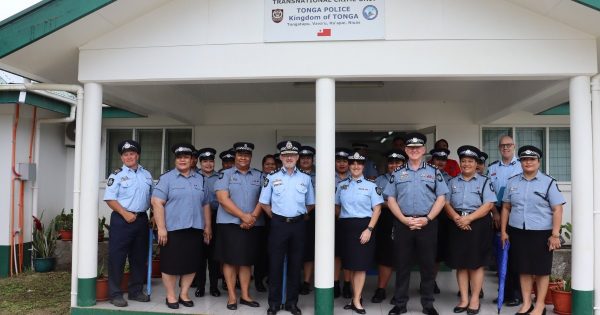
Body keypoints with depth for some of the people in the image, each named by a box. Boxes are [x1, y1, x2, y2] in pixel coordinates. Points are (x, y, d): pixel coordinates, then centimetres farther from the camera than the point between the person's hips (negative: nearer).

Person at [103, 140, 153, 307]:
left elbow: (152, 197, 19)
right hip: (122, 220, -5)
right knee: (117, 257, -3)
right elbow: (110, 199, -10)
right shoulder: (117, 175, -3)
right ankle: (115, 294, 7)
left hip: (142, 219, 5)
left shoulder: (147, 174, 12)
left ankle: (136, 291, 23)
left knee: (139, 257, 11)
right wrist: (125, 214, -17)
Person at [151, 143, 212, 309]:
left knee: (191, 263, 8)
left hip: (195, 229, 4)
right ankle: (171, 296, 17)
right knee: (171, 264, 3)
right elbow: (157, 202, -9)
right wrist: (161, 228, -15)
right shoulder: (167, 178, -1)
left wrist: (207, 226, 12)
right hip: (173, 229, -4)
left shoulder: (200, 179, 12)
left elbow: (205, 204, 16)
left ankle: (184, 294, 22)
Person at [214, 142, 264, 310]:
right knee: (230, 260, 2)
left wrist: (253, 217, -14)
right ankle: (232, 296, 12)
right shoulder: (225, 174, 0)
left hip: (252, 225, 3)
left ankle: (245, 295, 17)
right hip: (229, 223, -2)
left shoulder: (259, 176, 9)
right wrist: (243, 216, -16)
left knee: (247, 260, 9)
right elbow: (223, 198, -10)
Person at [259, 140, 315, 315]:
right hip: (278, 224, -1)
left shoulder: (305, 178, 6)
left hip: (298, 225, 2)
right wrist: (276, 217, 2)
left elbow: (310, 204, 14)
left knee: (295, 264, 9)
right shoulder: (272, 178, 1)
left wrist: (299, 215, 8)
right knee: (275, 263, 2)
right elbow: (264, 203, 5)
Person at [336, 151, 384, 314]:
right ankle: (356, 296, 21)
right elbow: (337, 207, 17)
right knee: (350, 264, 9)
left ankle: (356, 301, 3)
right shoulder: (341, 185, 8)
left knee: (360, 264, -4)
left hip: (363, 226, -3)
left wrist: (369, 229, -12)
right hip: (346, 226, 3)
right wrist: (341, 224, 10)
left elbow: (377, 209, -4)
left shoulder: (371, 186, -1)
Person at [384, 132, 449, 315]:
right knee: (402, 264, 6)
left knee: (428, 265, 6)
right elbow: (391, 200, 4)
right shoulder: (397, 174, 8)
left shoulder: (434, 173, 7)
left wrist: (427, 219, -11)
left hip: (428, 224, 0)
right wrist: (405, 220, -9)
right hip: (403, 223, 0)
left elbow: (441, 199, 1)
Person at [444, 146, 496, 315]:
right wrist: (457, 218, -14)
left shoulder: (484, 181, 3)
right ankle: (464, 299, 14)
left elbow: (488, 205, -8)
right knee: (460, 263, 5)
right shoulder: (453, 182, 12)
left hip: (478, 225, -3)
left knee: (476, 263, 1)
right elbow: (446, 203, 4)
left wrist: (468, 218, -17)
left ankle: (475, 300, 12)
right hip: (457, 225, 3)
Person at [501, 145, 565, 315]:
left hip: (541, 233, -3)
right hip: (518, 232, 3)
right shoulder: (512, 182, 8)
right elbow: (506, 208, 11)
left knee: (541, 270, 7)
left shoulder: (548, 182, -2)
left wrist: (555, 234, -12)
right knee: (524, 269, 10)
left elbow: (557, 210, -6)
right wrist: (503, 231, 7)